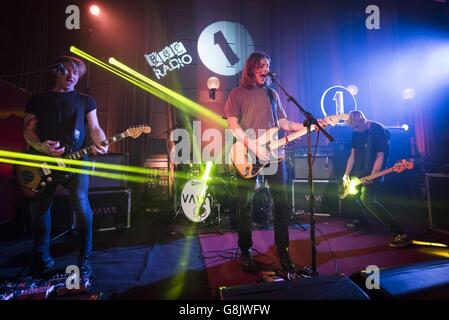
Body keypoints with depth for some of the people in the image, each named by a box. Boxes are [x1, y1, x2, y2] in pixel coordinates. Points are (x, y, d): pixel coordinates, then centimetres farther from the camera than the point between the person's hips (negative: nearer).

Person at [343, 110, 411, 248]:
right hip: (359, 170, 8)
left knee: (367, 199, -21)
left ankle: (399, 233, -17)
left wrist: (371, 177, -25)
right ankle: (363, 222, 37)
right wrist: (347, 174, 4)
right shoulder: (356, 132, 5)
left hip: (373, 171, -8)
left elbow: (380, 156, -18)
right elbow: (353, 155, 9)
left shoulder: (378, 130, -17)